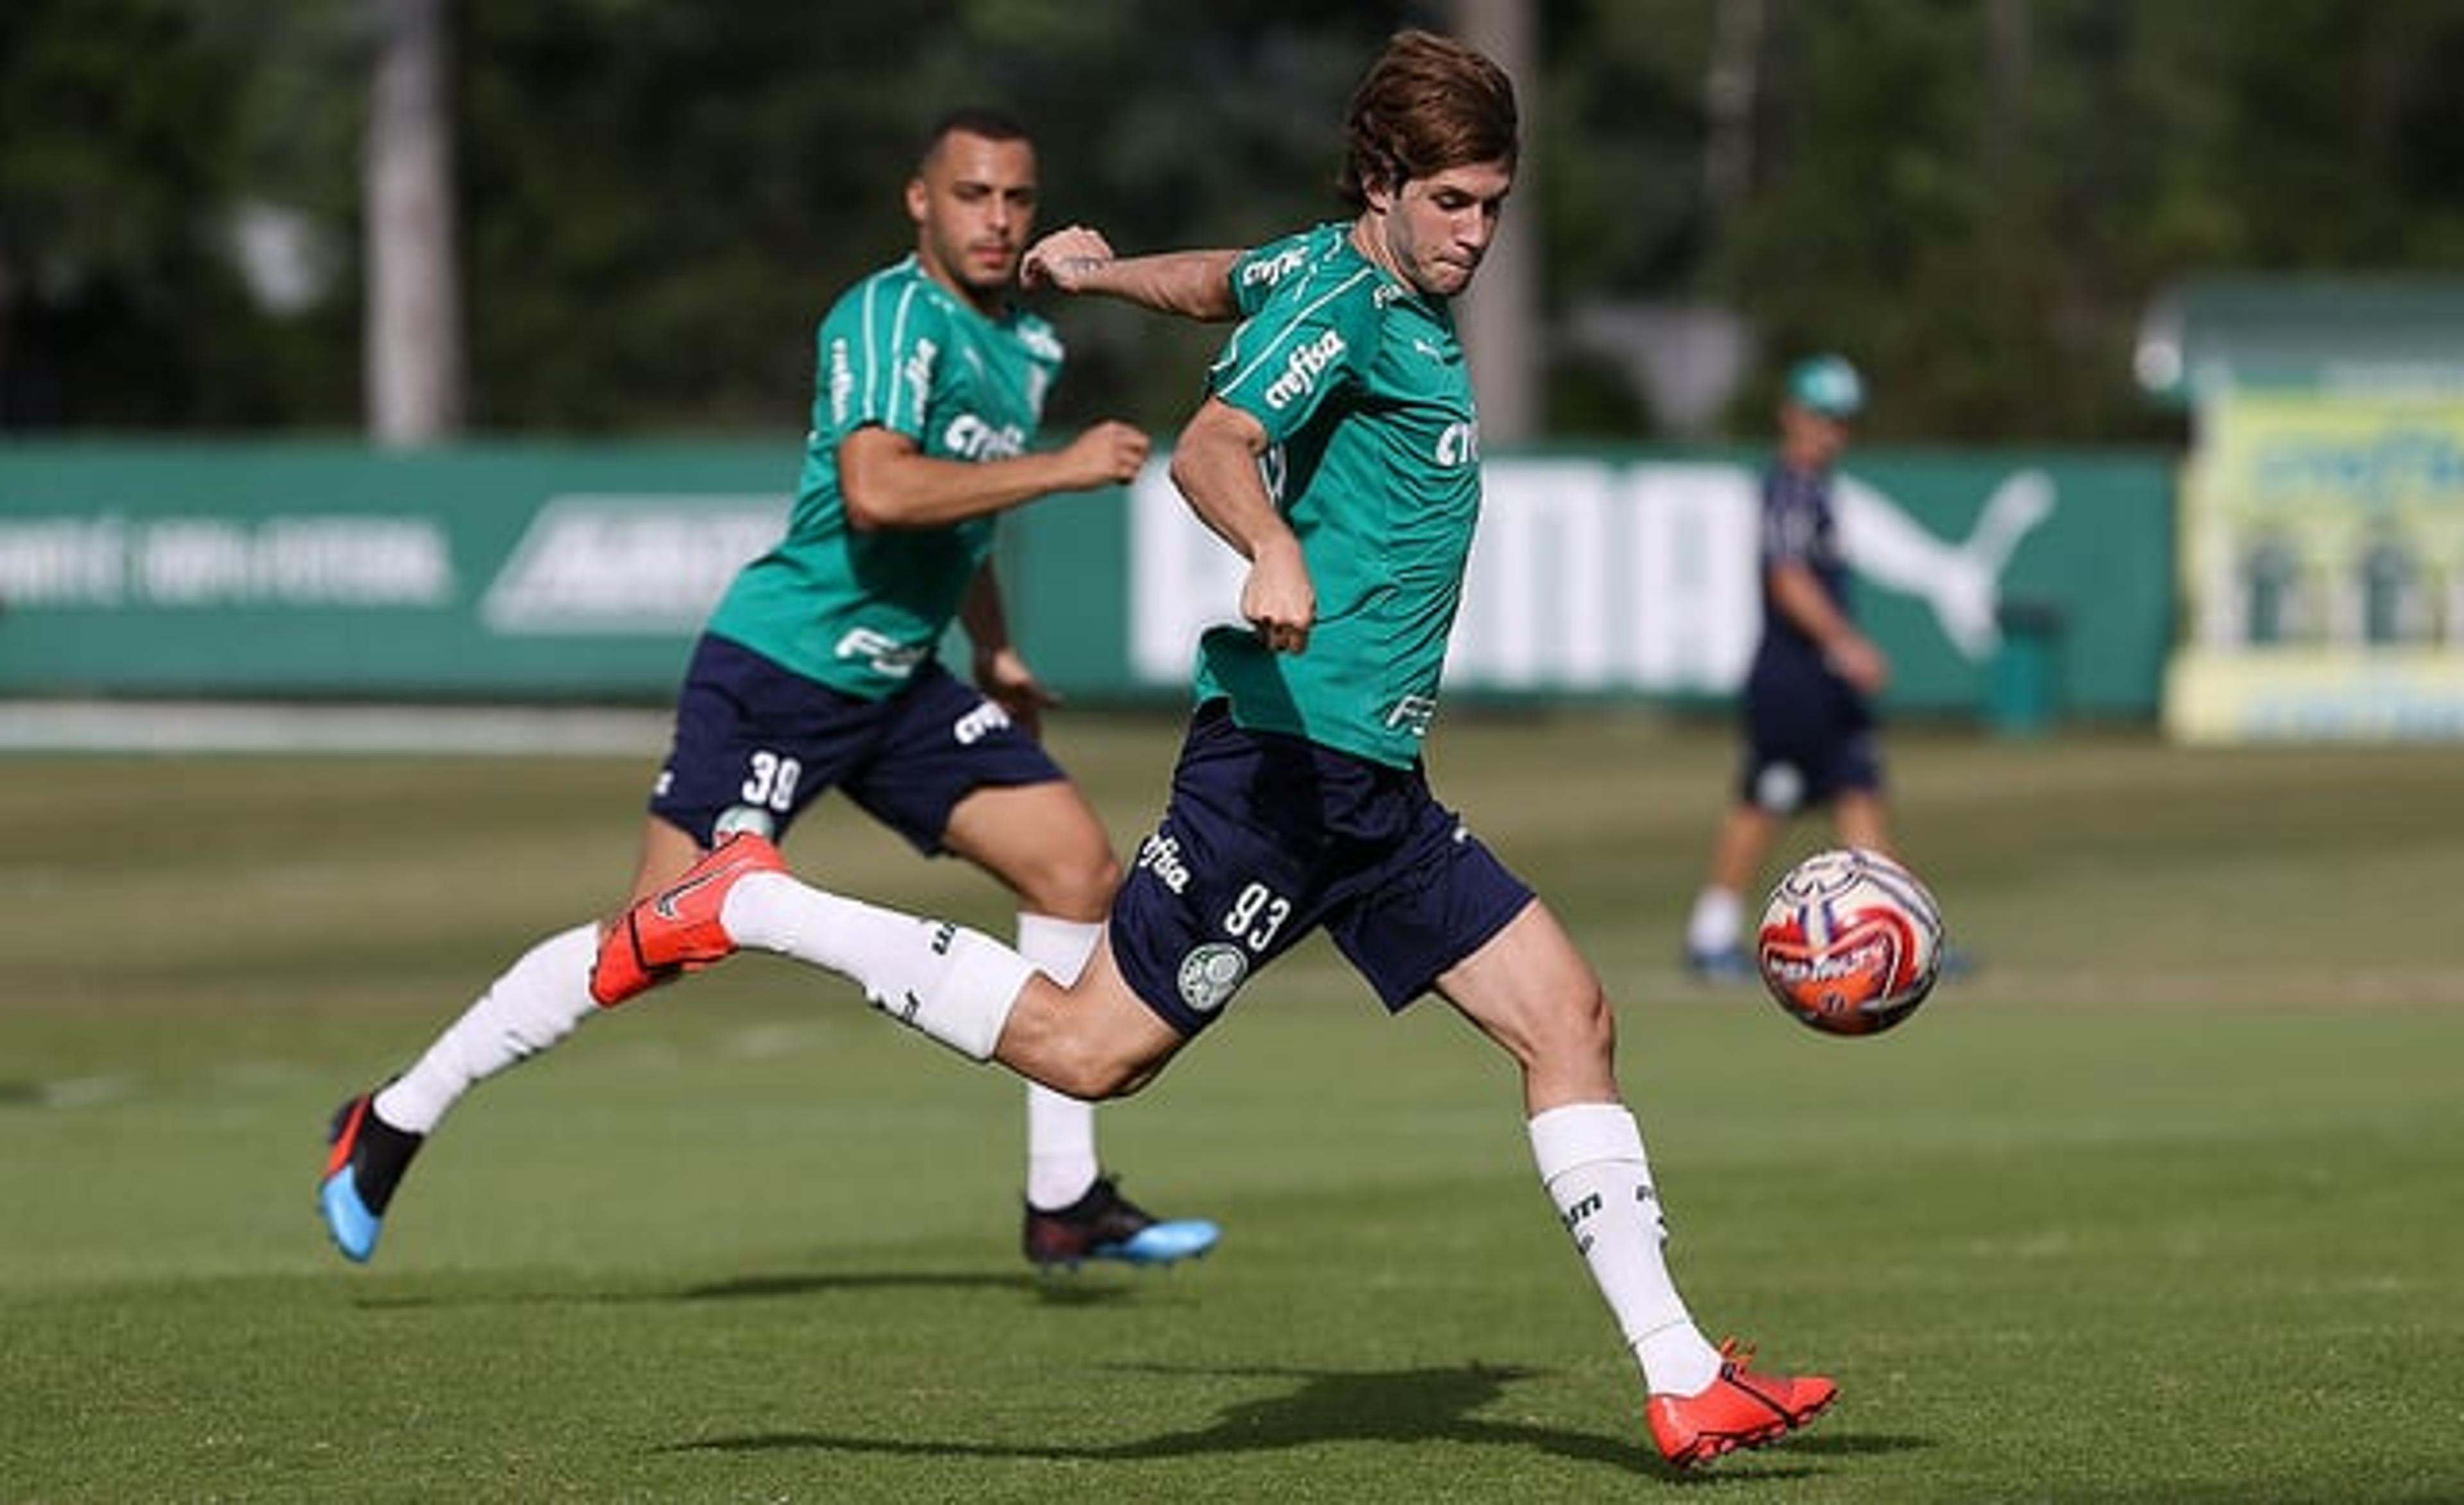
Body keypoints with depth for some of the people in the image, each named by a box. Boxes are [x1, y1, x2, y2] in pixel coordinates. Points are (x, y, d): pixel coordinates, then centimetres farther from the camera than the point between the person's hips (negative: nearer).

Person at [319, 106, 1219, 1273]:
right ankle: (395, 1123, 3)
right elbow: (876, 490, -32)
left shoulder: (1028, 346, 12)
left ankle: (1066, 1201, 4)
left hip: (897, 685, 9)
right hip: (781, 671, -9)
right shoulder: (889, 315, -16)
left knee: (1078, 864, -2)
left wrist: (993, 648, 27)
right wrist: (1059, 467, -28)